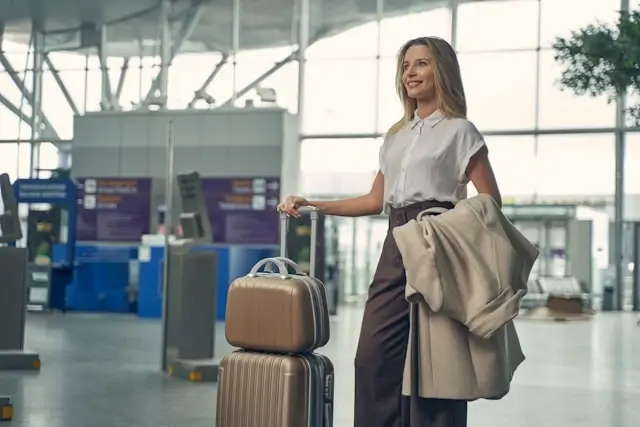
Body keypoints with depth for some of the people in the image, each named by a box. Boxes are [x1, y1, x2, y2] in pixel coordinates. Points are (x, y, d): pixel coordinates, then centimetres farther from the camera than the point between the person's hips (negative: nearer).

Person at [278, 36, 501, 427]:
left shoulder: (459, 131, 4)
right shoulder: (396, 136, 20)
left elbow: (490, 202, -1)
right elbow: (376, 201, 21)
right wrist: (313, 206, 13)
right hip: (397, 245, 6)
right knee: (374, 354, -3)